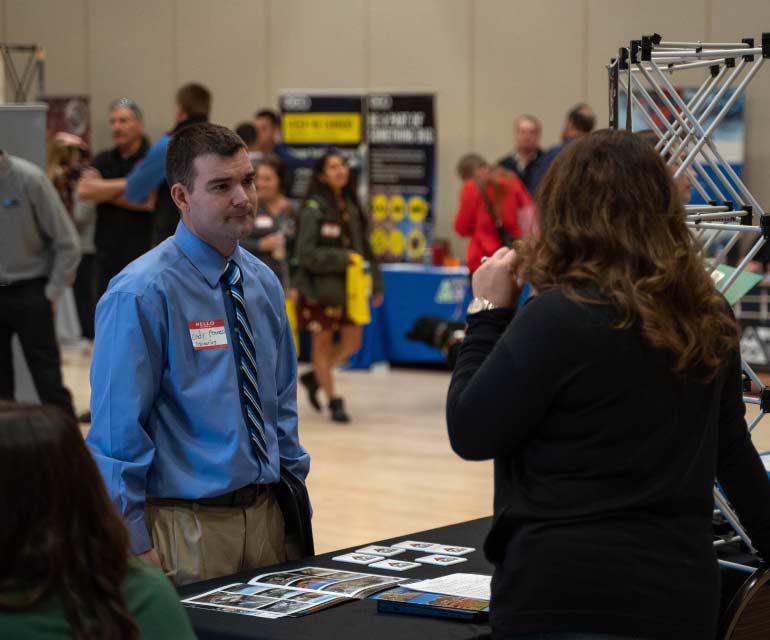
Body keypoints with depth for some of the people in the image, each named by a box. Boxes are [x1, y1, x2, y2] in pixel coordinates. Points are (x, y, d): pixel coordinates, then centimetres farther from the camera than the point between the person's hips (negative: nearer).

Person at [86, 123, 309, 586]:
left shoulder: (264, 283, 8)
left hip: (265, 513, 7)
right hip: (187, 525, -6)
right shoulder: (142, 294, -15)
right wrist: (134, 545, -15)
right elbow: (118, 429, -15)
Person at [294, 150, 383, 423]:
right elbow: (305, 254, -17)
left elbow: (364, 248, 11)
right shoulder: (313, 210, -12)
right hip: (320, 288, -6)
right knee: (323, 343, 5)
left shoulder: (351, 207, 6)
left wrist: (376, 284, 9)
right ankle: (334, 401, 17)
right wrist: (341, 258, -20)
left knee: (352, 343, 9)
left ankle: (314, 377, 32)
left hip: (348, 288, 6)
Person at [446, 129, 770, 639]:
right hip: (683, 594, 7)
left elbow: (469, 433, -10)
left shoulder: (560, 317, -16)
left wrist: (488, 311, -1)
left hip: (566, 597, -7)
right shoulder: (709, 317, 5)